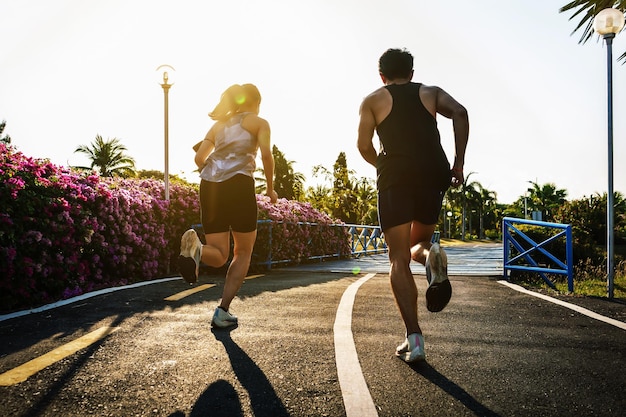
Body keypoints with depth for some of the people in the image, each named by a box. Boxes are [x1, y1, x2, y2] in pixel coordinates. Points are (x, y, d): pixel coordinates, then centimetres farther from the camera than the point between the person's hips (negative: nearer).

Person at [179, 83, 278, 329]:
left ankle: (196, 248, -29)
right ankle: (222, 311, 1)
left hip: (209, 186, 4)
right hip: (239, 184, -4)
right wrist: (270, 187, 6)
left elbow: (199, 158, 14)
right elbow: (266, 154, -5)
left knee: (219, 256, 6)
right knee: (243, 252, 12)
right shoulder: (259, 122, 14)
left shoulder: (218, 124, 26)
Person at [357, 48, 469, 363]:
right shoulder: (431, 92, 22)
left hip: (396, 176, -2)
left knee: (399, 259, 1)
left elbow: (364, 145, 6)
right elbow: (460, 113, 2)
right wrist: (459, 163, 2)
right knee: (416, 245, 21)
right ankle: (431, 254, -16)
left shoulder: (373, 100, 18)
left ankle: (414, 339, -8)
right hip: (434, 174, 3)